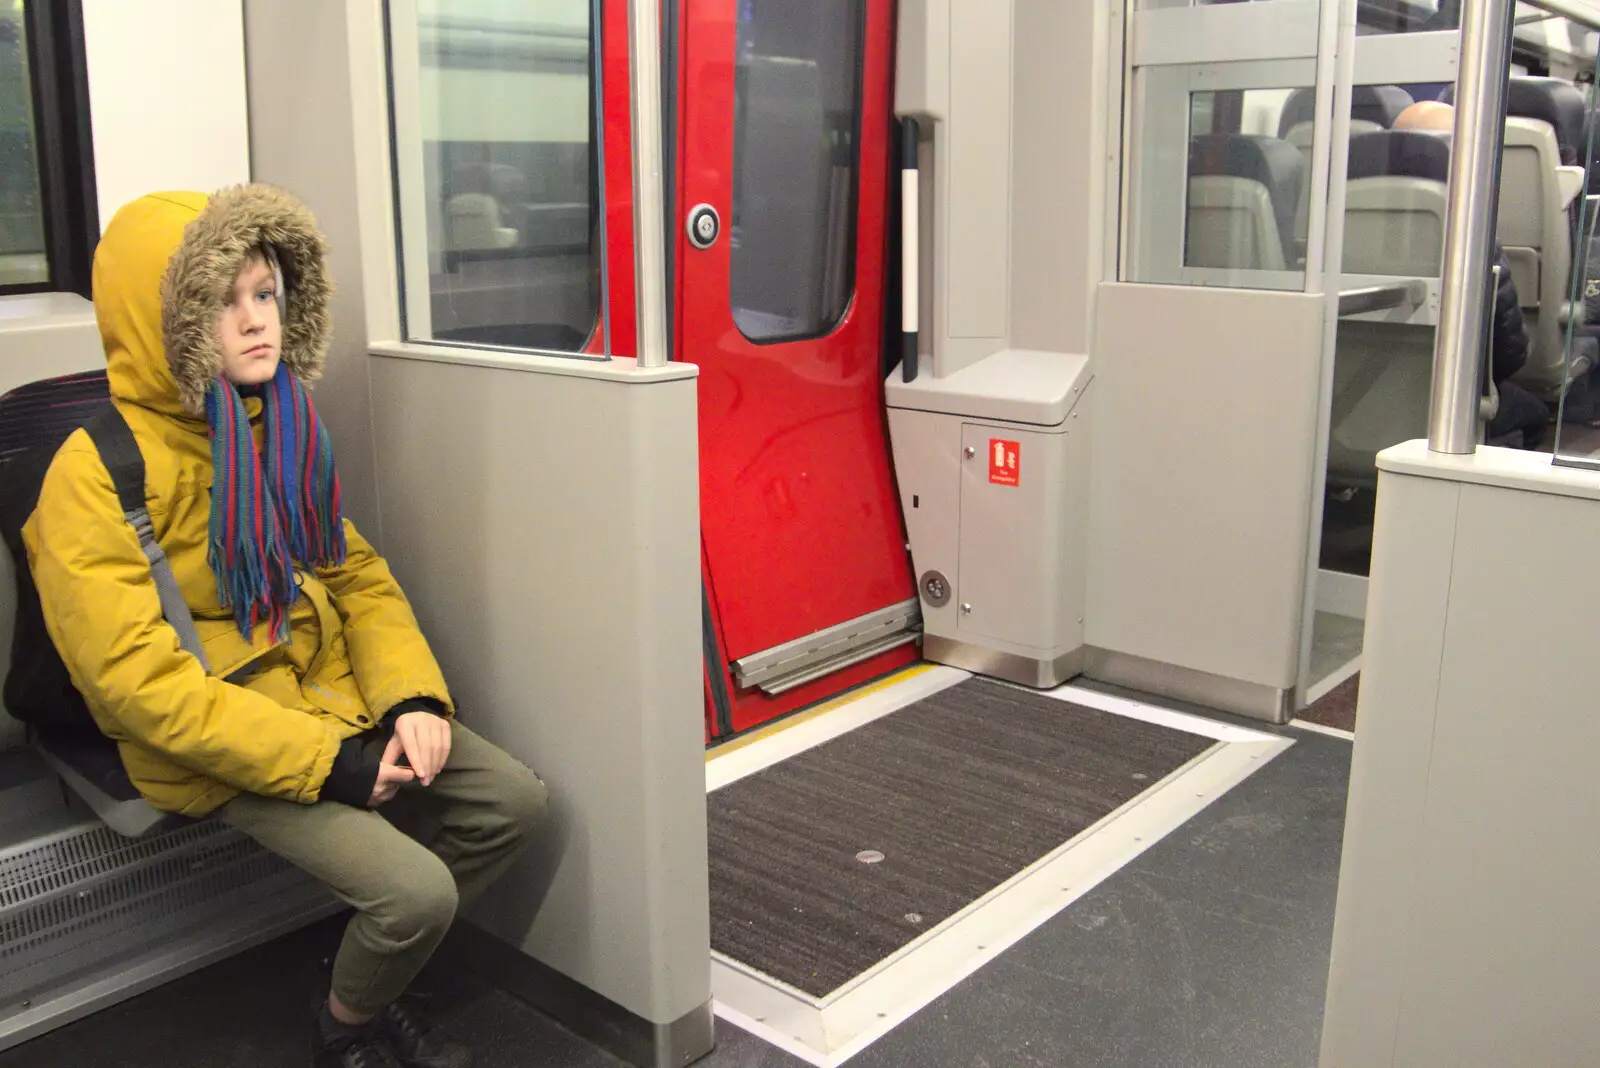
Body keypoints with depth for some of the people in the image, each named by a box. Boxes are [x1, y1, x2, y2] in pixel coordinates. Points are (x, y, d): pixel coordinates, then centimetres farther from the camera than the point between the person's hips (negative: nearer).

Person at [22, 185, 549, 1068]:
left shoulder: (280, 424, 7)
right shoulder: (93, 467, -17)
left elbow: (355, 573, 9)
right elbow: (135, 678, -21)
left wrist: (413, 697, -9)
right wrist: (324, 761, -23)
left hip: (333, 700, 7)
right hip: (214, 751, -7)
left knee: (513, 800, -2)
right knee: (416, 892, -20)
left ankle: (380, 981, 20)